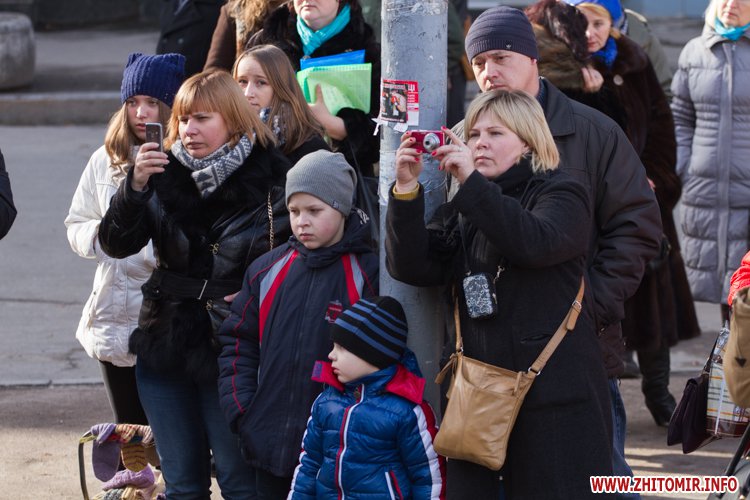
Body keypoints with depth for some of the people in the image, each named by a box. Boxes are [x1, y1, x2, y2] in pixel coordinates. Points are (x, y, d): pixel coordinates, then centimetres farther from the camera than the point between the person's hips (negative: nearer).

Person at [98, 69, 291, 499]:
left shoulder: (269, 179, -10)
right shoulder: (166, 173, 2)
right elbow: (116, 245, -4)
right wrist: (136, 185, -18)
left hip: (229, 351, -5)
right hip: (165, 348, 5)